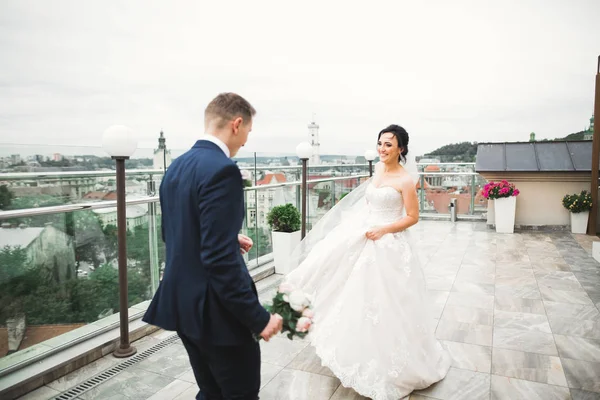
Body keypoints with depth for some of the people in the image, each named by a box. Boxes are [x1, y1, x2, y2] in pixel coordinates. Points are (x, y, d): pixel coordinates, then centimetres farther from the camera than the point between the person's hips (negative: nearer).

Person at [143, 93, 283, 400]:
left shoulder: (177, 166, 8)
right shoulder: (222, 169, -21)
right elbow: (219, 257, -26)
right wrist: (258, 317, -20)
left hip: (182, 301, 9)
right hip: (215, 309, -9)